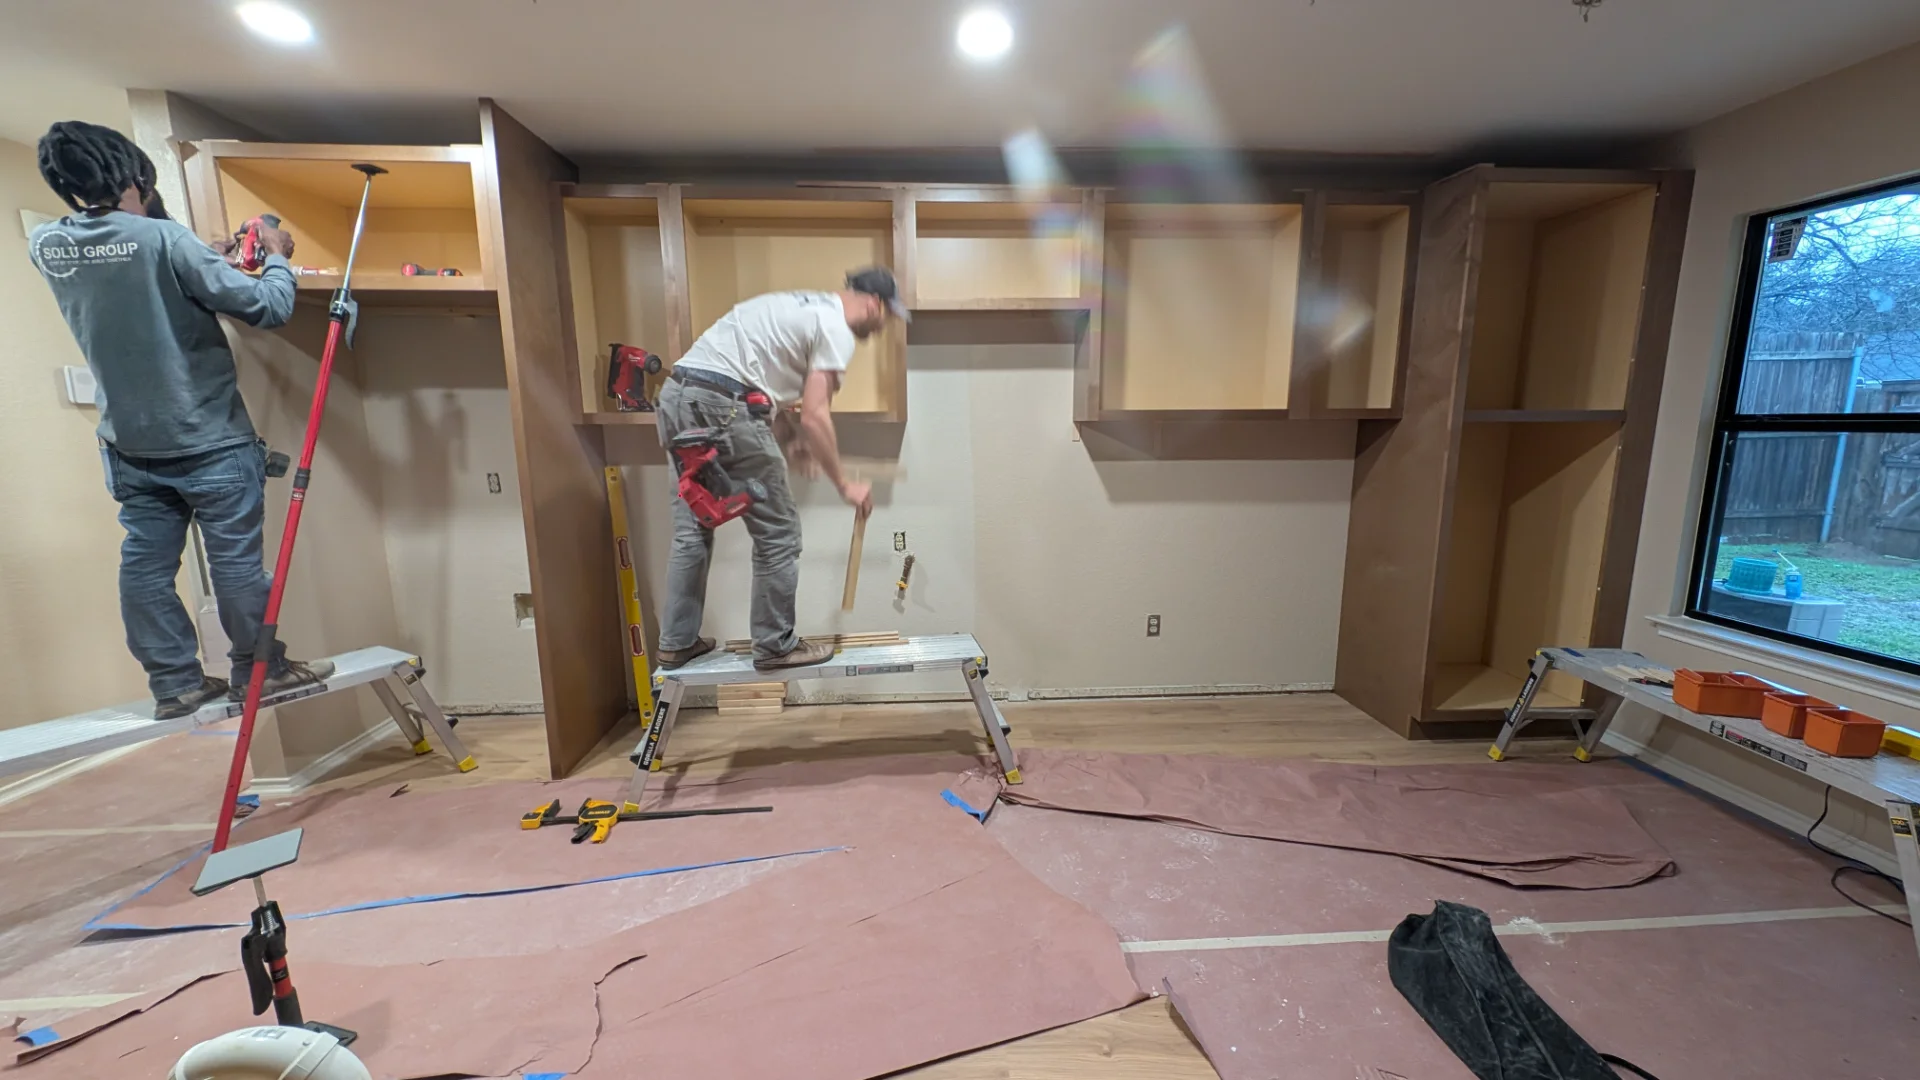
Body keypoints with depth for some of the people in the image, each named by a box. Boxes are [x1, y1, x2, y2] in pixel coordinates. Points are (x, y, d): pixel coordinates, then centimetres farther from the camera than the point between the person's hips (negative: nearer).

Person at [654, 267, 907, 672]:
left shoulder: (804, 307, 27)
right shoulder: (836, 327, -3)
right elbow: (815, 416, -11)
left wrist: (798, 438, 30)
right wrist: (845, 484, -3)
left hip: (676, 394, 10)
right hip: (723, 406, -10)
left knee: (691, 531, 18)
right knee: (778, 534, 2)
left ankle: (676, 643, 26)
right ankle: (775, 647, 14)